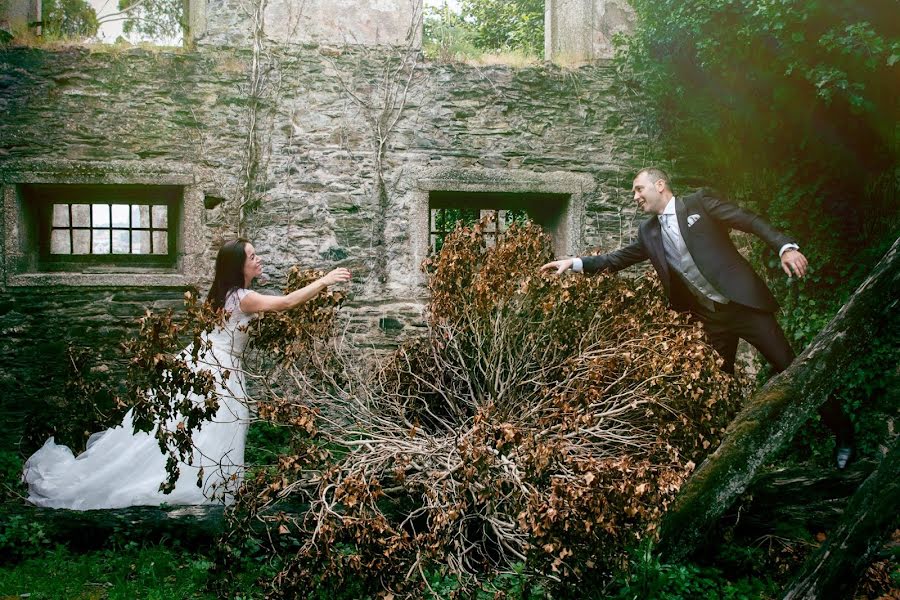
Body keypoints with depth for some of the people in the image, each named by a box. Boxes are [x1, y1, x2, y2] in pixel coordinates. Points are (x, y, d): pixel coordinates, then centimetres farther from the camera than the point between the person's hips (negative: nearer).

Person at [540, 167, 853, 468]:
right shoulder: (649, 232, 11)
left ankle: (842, 432, 14)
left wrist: (786, 246, -23)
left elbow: (750, 221, -10)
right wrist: (574, 263, 7)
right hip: (711, 318, 6)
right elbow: (619, 258, 16)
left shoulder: (698, 203, -5)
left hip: (743, 302, -6)